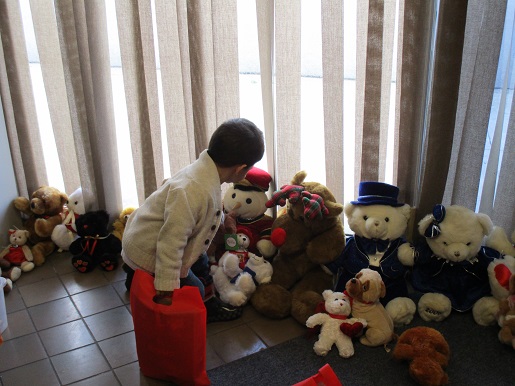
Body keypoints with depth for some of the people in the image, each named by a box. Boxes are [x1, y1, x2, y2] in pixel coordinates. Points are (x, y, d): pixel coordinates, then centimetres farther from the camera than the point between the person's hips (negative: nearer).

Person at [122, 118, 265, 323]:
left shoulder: (204, 170, -8)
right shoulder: (193, 191, -37)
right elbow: (170, 243, -36)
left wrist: (221, 221, 15)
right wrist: (167, 291, -32)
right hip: (148, 252, -9)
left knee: (200, 263, 22)